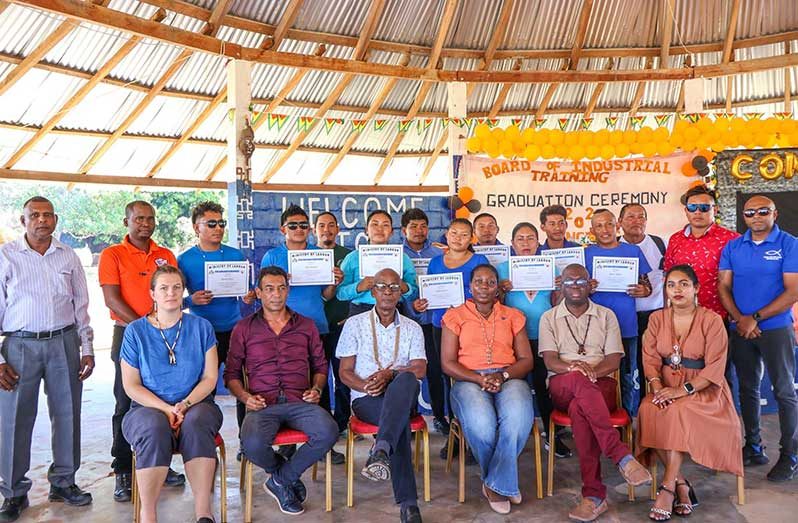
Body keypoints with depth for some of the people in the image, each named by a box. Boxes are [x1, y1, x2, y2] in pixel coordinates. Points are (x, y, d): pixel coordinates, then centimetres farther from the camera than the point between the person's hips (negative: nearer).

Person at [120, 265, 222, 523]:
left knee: (195, 424, -34)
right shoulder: (135, 331, 5)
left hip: (196, 404, 1)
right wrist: (167, 409, -12)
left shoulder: (201, 326, 8)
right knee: (154, 428, -35)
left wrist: (184, 405, -13)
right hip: (148, 407, 0)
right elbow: (131, 386, 2)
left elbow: (210, 378, 4)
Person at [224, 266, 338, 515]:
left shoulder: (306, 326, 17)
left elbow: (320, 366, 23)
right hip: (262, 404, -1)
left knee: (328, 432, -29)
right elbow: (231, 373, 14)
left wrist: (316, 389, 3)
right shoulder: (244, 328, 13)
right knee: (253, 445, -34)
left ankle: (280, 479, -3)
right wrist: (245, 396, -4)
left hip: (300, 402, 1)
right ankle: (289, 475, 3)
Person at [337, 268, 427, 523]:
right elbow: (345, 372, 6)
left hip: (403, 396, 1)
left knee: (406, 380, -38)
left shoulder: (412, 328, 15)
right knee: (400, 420, -36)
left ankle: (381, 450, -53)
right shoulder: (355, 324, 10)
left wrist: (389, 373, -17)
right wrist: (364, 386, -15)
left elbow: (419, 370, 2)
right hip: (366, 399, -1)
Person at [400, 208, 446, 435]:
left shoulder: (438, 254, 10)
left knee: (435, 369, 1)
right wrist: (411, 303, -13)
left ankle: (439, 415, 14)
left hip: (433, 320, 1)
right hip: (407, 321, -1)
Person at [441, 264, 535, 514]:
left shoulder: (513, 316, 18)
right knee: (481, 424, -34)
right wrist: (479, 378, -11)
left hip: (509, 379, 2)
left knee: (518, 418, -34)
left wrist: (503, 375, -9)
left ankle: (495, 484, -14)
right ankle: (505, 483, -6)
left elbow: (526, 360, 11)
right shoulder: (455, 316, 13)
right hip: (469, 380, -1)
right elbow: (448, 362, 4)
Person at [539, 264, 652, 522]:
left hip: (602, 385, 1)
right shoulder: (549, 318, 13)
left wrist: (592, 371, -17)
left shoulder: (606, 315, 14)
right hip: (562, 387, 0)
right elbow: (550, 361, 0)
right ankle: (623, 457, -41)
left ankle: (594, 494, -36)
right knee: (578, 380, -39)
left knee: (579, 409, -36)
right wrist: (573, 368, -21)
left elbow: (614, 360, 4)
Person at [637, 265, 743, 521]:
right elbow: (650, 358, 3)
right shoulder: (657, 318, 10)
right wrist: (657, 387, -15)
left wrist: (683, 389, -21)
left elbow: (715, 368, -10)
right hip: (667, 384, 3)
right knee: (648, 410, -28)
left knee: (680, 410, -34)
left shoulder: (711, 320, -4)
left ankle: (668, 487, -25)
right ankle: (681, 484, -16)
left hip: (703, 388, -3)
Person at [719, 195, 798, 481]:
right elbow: (724, 286, 4)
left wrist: (755, 318, -16)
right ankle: (753, 446, 24)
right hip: (740, 329, 4)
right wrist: (740, 318, -11)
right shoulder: (733, 247, 7)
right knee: (747, 389, 12)